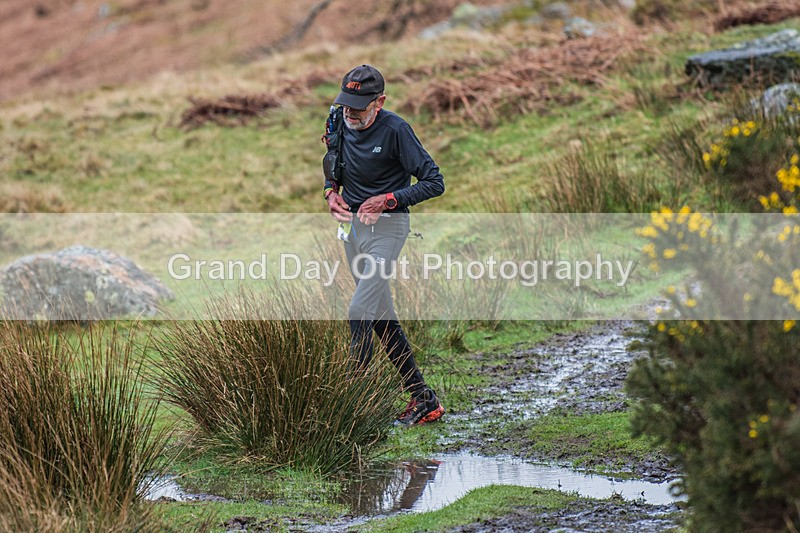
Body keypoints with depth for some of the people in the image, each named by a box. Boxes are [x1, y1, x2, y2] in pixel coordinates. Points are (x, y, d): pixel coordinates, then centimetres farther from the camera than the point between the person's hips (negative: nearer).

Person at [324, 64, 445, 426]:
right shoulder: (341, 124, 3)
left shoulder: (395, 130, -18)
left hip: (387, 226, -8)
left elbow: (434, 182, -18)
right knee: (382, 317, 9)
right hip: (353, 225, 8)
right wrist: (332, 192, 0)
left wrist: (389, 199, -26)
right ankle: (423, 399, 15)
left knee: (360, 313, -17)